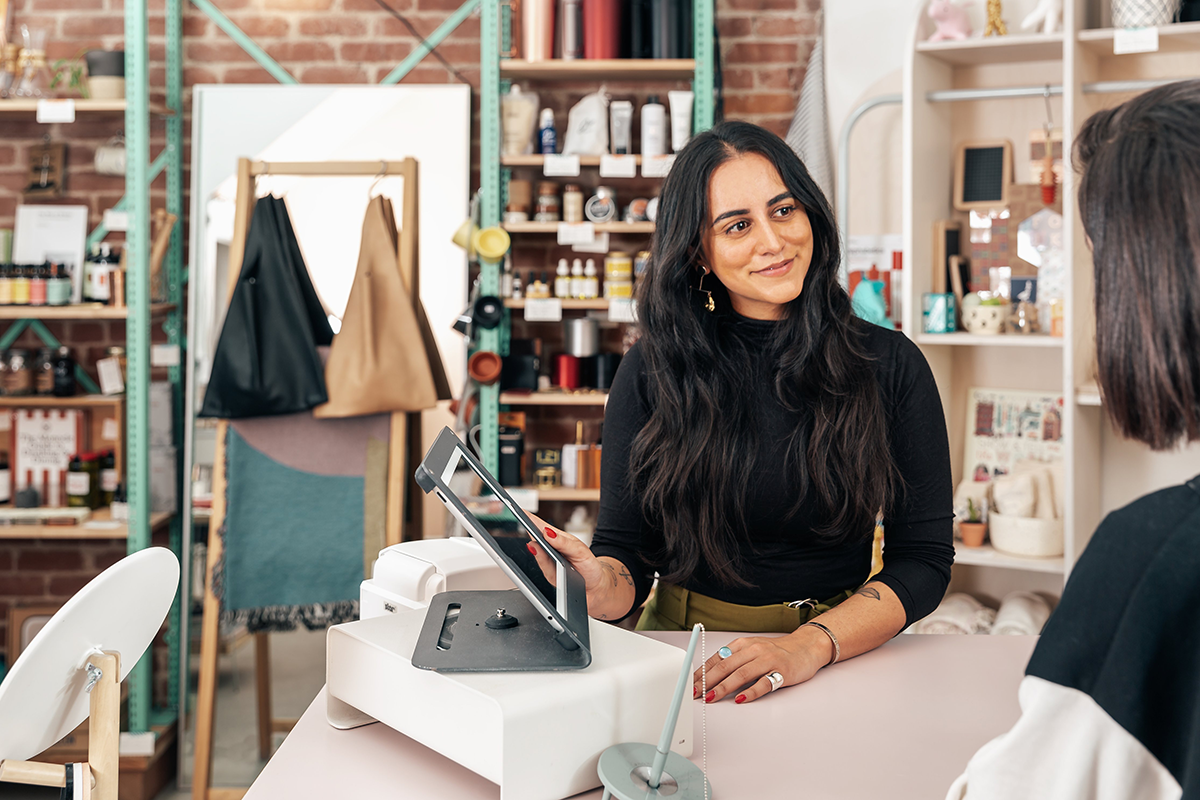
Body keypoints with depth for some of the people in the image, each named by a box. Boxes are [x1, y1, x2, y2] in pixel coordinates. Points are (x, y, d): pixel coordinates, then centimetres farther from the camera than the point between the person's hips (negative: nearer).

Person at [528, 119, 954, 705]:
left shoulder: (890, 365, 1)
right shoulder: (652, 371, 0)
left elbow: (925, 559, -1)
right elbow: (627, 555, 1)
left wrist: (810, 645, -17)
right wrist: (600, 589, -23)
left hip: (839, 659, 0)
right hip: (681, 656, 1)